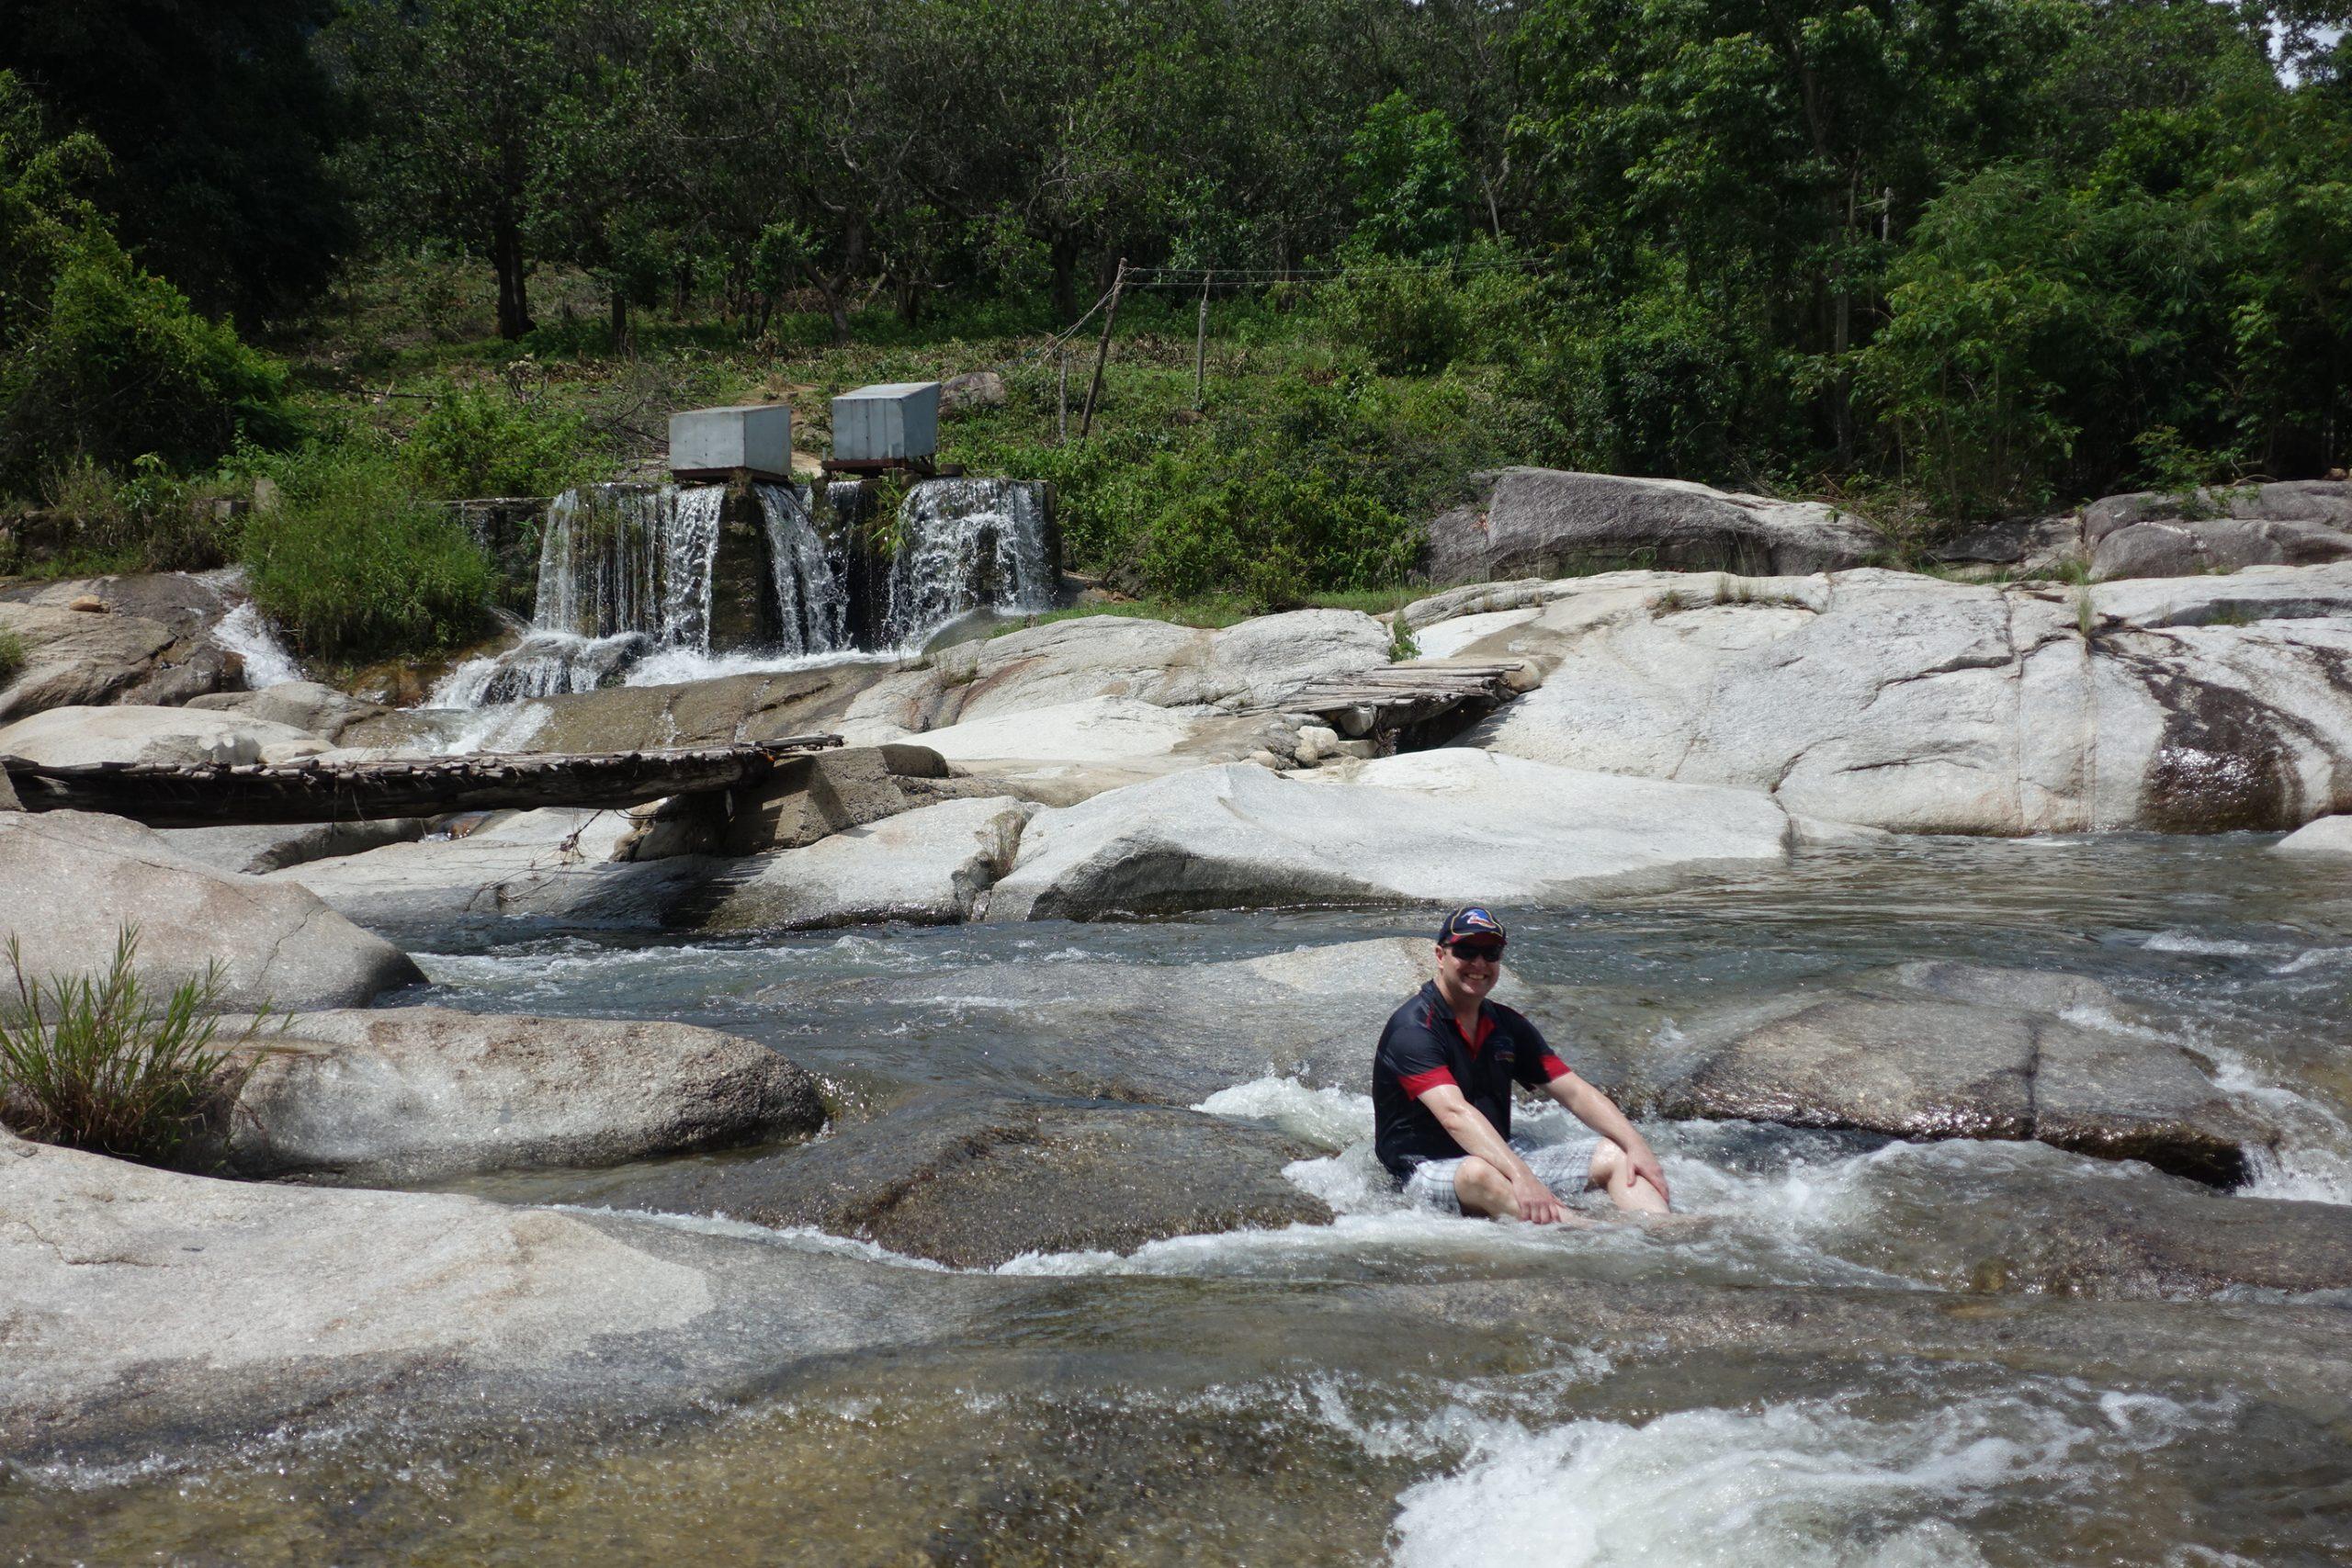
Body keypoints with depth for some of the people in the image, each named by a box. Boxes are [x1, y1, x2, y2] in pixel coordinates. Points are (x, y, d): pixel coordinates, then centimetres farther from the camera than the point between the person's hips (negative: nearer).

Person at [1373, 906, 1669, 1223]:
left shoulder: (1506, 1025, 12)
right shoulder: (1413, 1028, -12)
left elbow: (1574, 1092, 7)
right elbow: (1454, 1113, -27)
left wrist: (1637, 1146, -10)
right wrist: (1521, 1176, -40)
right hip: (1429, 1170, -8)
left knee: (1617, 1154, -8)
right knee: (1479, 1173, -40)